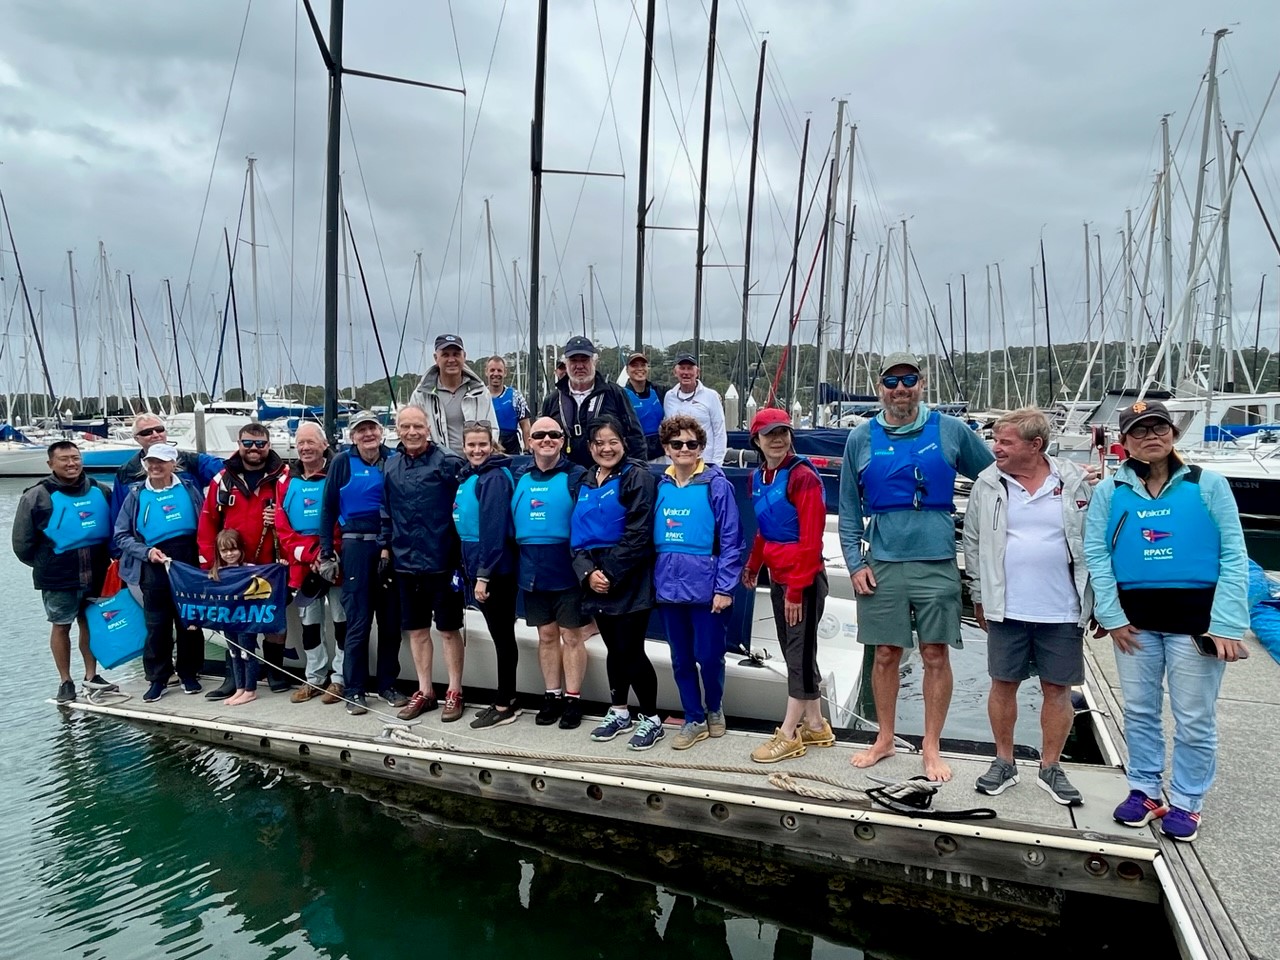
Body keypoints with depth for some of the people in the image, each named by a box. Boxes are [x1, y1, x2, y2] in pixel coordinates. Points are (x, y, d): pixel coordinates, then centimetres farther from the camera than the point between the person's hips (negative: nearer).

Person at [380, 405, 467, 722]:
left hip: (440, 561, -5)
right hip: (405, 561, 6)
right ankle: (425, 691, 27)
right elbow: (387, 511, 17)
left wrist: (461, 555, -11)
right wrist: (385, 546, 13)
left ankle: (454, 692, 19)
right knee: (416, 629, 14)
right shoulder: (392, 466, 8)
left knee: (448, 629, 6)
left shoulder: (448, 462, -10)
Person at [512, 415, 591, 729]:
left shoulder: (576, 476, -5)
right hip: (532, 573, 5)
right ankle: (552, 696, 24)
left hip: (567, 572, -4)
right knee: (546, 635, 13)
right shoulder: (520, 478, 9)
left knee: (571, 636, 4)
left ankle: (573, 699, 14)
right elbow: (508, 524, 13)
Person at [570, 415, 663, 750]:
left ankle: (651, 720, 11)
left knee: (630, 650, -5)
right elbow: (576, 534, 10)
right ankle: (619, 713, 30)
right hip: (595, 580, 6)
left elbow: (638, 533, -16)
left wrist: (611, 573, -16)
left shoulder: (637, 476, -8)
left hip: (630, 580, -6)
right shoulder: (585, 483, 13)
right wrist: (588, 572, -6)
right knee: (614, 649, 15)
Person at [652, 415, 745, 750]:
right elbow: (652, 536, 13)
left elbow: (731, 539, -8)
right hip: (669, 586, 4)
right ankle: (694, 719, 28)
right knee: (681, 659, 12)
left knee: (709, 656, 6)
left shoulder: (716, 484, -7)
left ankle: (714, 709, 33)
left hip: (706, 587, -4)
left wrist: (725, 588, -12)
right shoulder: (660, 486, 7)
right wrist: (653, 581, 8)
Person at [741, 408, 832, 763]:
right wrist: (753, 566, 17)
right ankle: (815, 726, 26)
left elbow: (811, 538, -18)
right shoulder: (757, 478, 9)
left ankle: (788, 735, 8)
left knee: (800, 652, 0)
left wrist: (797, 588, -18)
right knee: (793, 651, 13)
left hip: (805, 580, -8)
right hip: (778, 578, 8)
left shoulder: (803, 476, -15)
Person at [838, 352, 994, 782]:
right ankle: (884, 740, 26)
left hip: (937, 564, -1)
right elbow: (849, 508, 7)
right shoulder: (861, 438, 4)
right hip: (882, 565, 1)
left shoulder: (951, 431, 1)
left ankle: (932, 748, 20)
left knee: (936, 655, 5)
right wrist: (855, 563, 0)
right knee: (885, 654, 9)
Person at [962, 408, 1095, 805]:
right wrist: (979, 598, 6)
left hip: (1063, 610, 0)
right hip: (1006, 609, 1)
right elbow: (973, 544, 6)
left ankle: (1050, 768, 25)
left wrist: (1097, 602, 3)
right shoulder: (988, 484, 0)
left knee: (1058, 688, 9)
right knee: (1003, 684, 9)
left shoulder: (1075, 482, -3)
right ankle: (1004, 762, 25)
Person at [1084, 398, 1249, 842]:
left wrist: (1226, 625, -12)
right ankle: (1144, 790, 29)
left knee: (1194, 719, 8)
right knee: (1139, 712, 13)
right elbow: (1096, 555, -1)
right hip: (1135, 618, 2)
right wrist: (1112, 616, -7)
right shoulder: (1110, 491, 3)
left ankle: (1186, 802, 23)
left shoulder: (1209, 485, -2)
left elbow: (1234, 557, -5)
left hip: (1195, 617, -2)